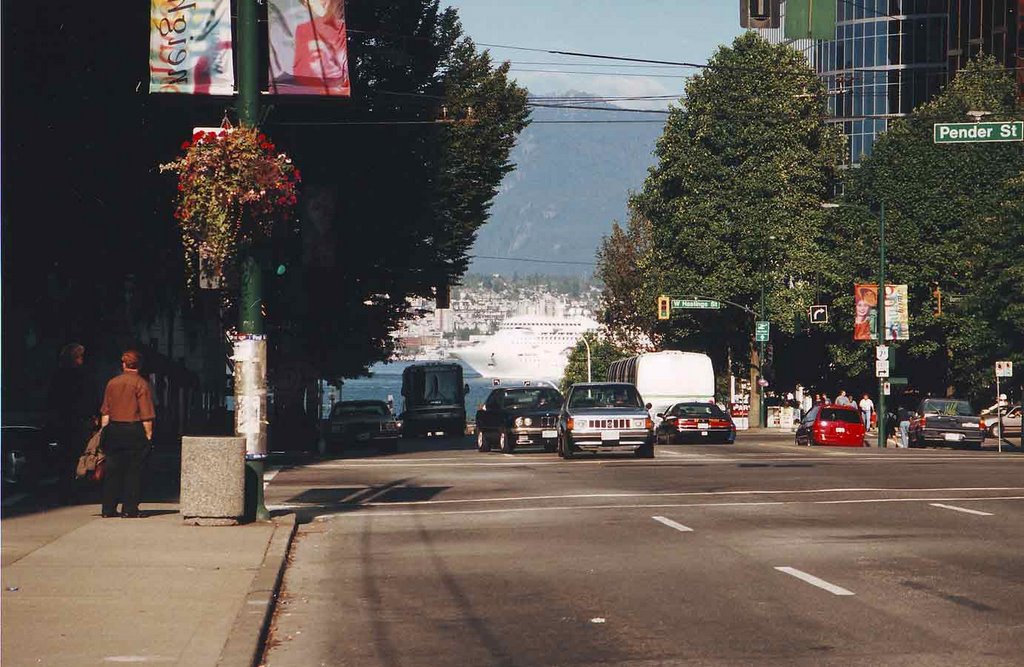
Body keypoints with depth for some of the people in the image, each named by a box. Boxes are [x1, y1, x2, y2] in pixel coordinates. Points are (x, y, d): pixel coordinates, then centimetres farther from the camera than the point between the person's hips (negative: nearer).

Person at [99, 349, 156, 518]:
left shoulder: (112, 383, 6)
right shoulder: (141, 383, -7)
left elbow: (105, 411, 9)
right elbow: (146, 414, -10)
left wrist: (105, 431, 16)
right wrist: (148, 434, -5)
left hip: (114, 429, 4)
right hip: (134, 431, -4)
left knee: (112, 471, 8)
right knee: (133, 471, 1)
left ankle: (109, 509, 9)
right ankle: (130, 509, -1)